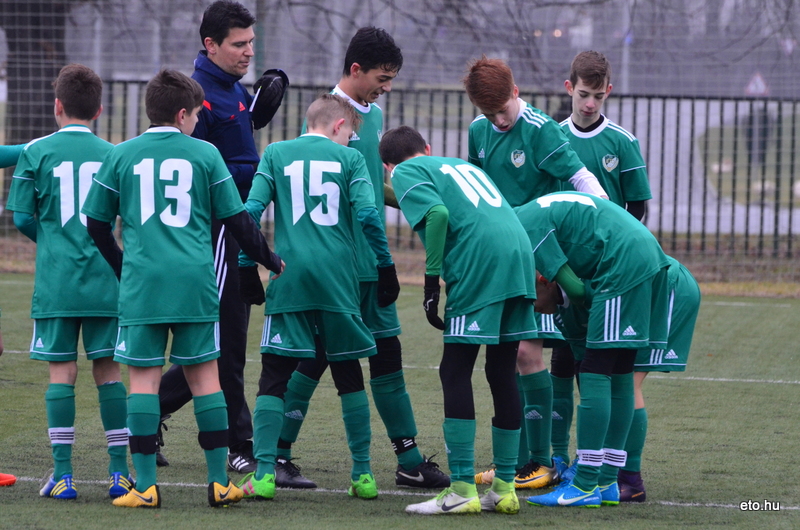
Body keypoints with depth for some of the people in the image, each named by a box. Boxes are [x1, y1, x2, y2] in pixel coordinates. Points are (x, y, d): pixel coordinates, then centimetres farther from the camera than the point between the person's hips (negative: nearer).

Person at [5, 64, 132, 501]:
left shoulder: (35, 152, -1)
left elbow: (23, 218, 0)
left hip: (55, 282, -2)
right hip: (105, 281, 2)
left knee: (62, 371, 1)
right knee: (107, 370, 7)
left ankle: (62, 475, -3)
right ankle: (120, 473, 5)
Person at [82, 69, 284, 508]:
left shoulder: (121, 155, 5)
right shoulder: (204, 154, 4)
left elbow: (96, 224, 10)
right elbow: (237, 220, 7)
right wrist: (271, 261, 22)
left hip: (142, 282, 0)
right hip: (195, 282, 0)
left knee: (144, 378, 0)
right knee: (204, 375, 7)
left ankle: (145, 485, -4)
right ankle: (218, 482, 9)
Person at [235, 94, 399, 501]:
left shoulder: (275, 154, 10)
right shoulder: (349, 158, 7)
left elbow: (251, 209, -1)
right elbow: (368, 215, -4)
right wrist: (386, 268, 3)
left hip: (289, 279, 0)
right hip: (338, 278, 0)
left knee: (274, 376, 2)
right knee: (348, 374, 11)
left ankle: (264, 474, -9)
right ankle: (363, 474, 12)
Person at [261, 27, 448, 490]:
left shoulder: (375, 115, 13)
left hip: (371, 261, 8)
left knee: (387, 349, 11)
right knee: (316, 354, -5)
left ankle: (409, 460, 16)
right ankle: (277, 456, 4)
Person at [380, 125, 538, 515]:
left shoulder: (404, 173, 10)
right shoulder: (463, 164, 32)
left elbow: (438, 213, -8)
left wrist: (432, 281, -7)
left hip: (478, 264, -7)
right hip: (520, 254, 7)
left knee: (455, 372, -2)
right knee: (502, 374, 13)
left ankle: (462, 489, -6)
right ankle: (504, 487, 17)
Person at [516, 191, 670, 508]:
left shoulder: (528, 225, -8)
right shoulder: (540, 210, 21)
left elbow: (573, 287, -9)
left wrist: (582, 298, 11)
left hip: (623, 265, -10)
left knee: (595, 374, -8)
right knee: (619, 375, 12)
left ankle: (586, 486, -9)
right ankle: (607, 483, 16)